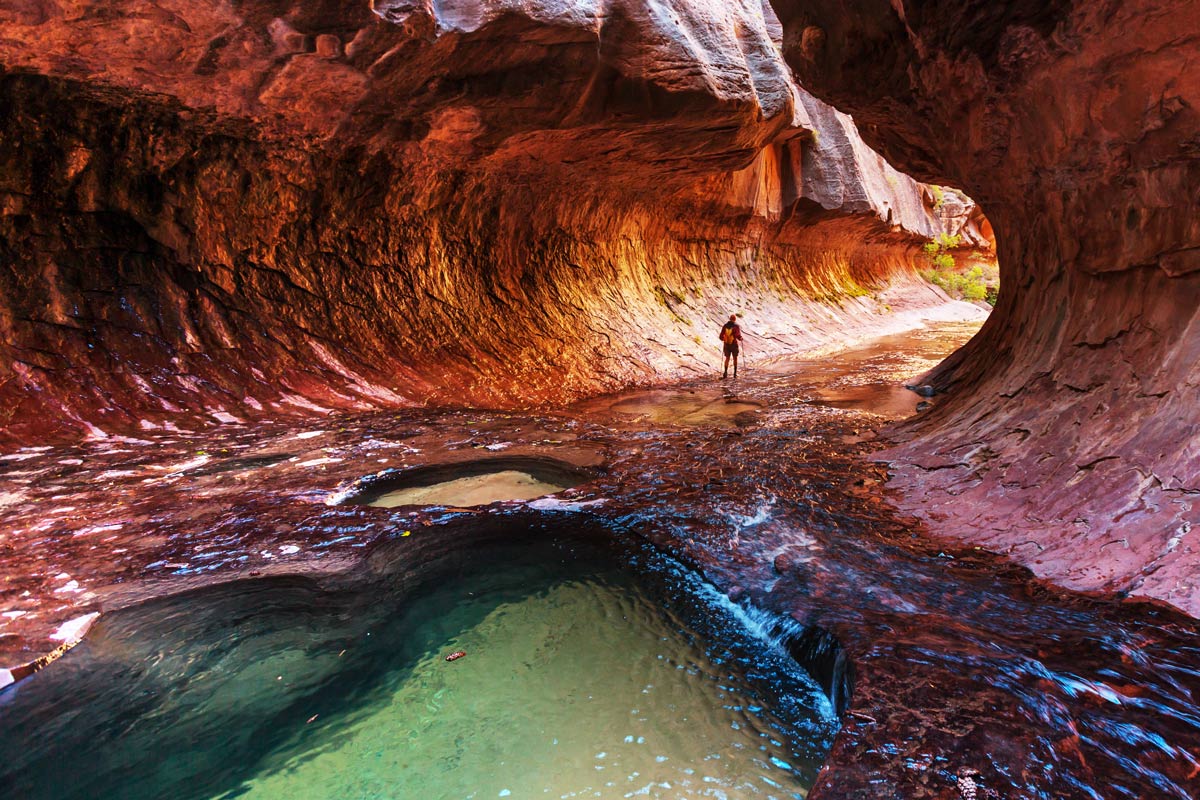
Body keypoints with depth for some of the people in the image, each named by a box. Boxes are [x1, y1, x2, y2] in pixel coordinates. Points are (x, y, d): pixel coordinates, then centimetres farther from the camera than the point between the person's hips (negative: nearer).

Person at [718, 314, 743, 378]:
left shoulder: (725, 326, -3)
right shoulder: (737, 326, -11)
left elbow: (721, 336, -3)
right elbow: (738, 336, -17)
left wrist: (723, 339, 20)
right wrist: (741, 339, 6)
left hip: (726, 345, 2)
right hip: (734, 344, -2)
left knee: (727, 358, 14)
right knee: (735, 358, 14)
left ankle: (725, 373, 4)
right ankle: (735, 373, 16)